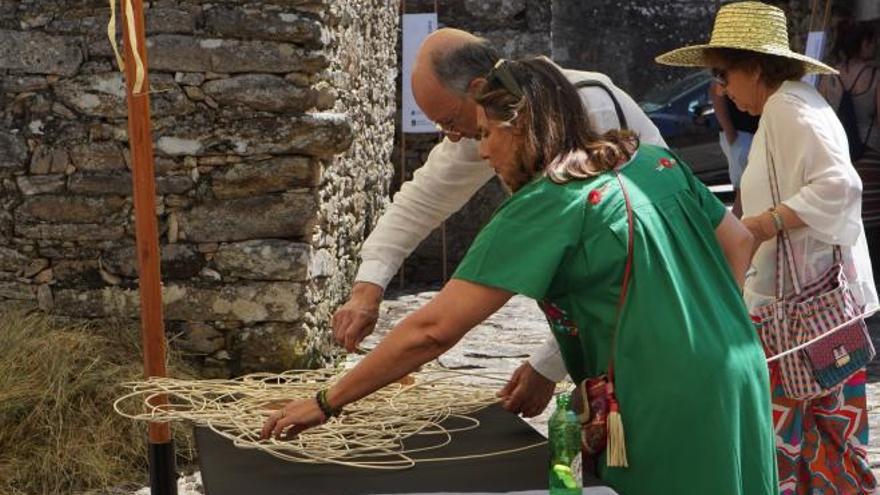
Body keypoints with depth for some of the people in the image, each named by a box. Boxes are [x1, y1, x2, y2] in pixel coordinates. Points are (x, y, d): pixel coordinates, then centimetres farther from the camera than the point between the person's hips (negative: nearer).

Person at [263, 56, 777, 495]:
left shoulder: (547, 205, -13)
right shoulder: (656, 161, 7)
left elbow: (432, 330, -15)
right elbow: (738, 242, 15)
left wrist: (326, 404, -9)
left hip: (668, 406, -7)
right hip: (740, 376, 7)